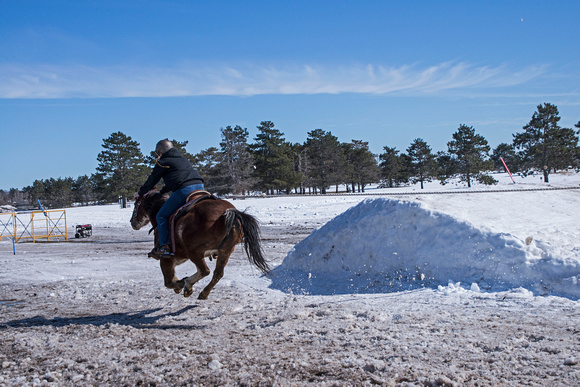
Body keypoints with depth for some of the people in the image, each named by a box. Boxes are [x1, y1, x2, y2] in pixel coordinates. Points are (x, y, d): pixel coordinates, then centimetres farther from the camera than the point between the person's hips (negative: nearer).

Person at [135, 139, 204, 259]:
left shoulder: (162, 162, 11)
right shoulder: (183, 159, 33)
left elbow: (152, 180, 18)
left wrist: (140, 193, 34)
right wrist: (162, 192, 49)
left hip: (184, 190, -8)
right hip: (200, 186, 8)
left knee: (162, 216, 1)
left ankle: (165, 247, -5)